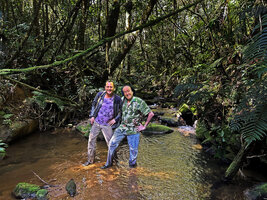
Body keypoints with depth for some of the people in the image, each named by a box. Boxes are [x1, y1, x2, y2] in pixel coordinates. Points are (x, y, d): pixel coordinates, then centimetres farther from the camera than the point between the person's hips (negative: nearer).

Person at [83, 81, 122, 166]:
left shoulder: (117, 99, -10)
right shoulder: (100, 95, -6)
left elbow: (121, 111, 3)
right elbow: (94, 105, 10)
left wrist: (115, 119, -7)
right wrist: (92, 116, 4)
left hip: (107, 125, -3)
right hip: (96, 122, 3)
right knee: (91, 140, 9)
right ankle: (90, 159, 25)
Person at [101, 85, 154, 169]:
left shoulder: (139, 102, -16)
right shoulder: (123, 100, 0)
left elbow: (151, 114, -15)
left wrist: (144, 127, -12)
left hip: (133, 130, -5)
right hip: (122, 127, 5)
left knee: (133, 148, 6)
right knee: (112, 143, 5)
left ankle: (132, 163, 31)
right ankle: (108, 163, 22)